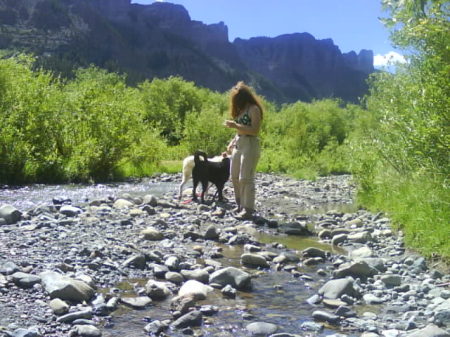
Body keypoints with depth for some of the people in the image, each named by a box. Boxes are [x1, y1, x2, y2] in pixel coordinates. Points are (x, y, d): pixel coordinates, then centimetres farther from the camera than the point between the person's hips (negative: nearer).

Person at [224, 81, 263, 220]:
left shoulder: (254, 109, -9)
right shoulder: (241, 110, 17)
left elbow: (255, 130, -17)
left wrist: (235, 125, -19)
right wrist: (232, 142, 7)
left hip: (250, 145, -9)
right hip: (238, 144, 9)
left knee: (245, 178, -10)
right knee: (235, 177, 12)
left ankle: (248, 209, -5)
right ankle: (241, 205, 23)